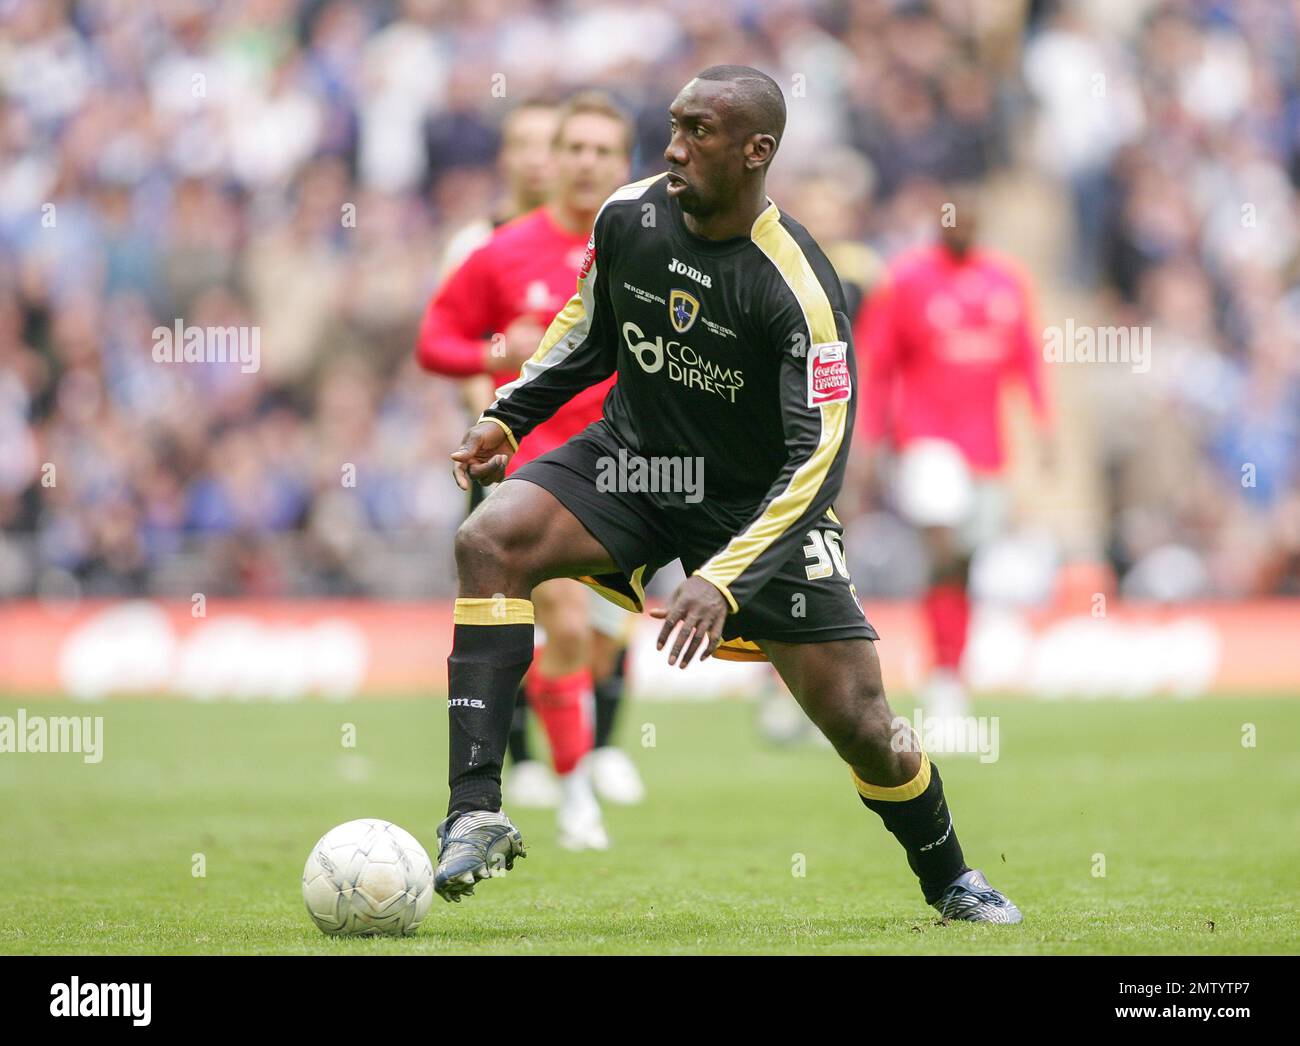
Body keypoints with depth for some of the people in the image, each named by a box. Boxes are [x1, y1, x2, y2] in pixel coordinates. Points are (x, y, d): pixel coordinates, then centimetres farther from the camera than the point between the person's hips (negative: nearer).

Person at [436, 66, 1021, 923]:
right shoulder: (629, 217, -9)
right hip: (632, 460, 4)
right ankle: (476, 812, -28)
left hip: (759, 499, -4)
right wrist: (507, 418, 5)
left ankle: (951, 881, 25)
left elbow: (819, 457, -26)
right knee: (488, 541, -25)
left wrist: (724, 581, -34)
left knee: (858, 722, -6)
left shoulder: (799, 288, -25)